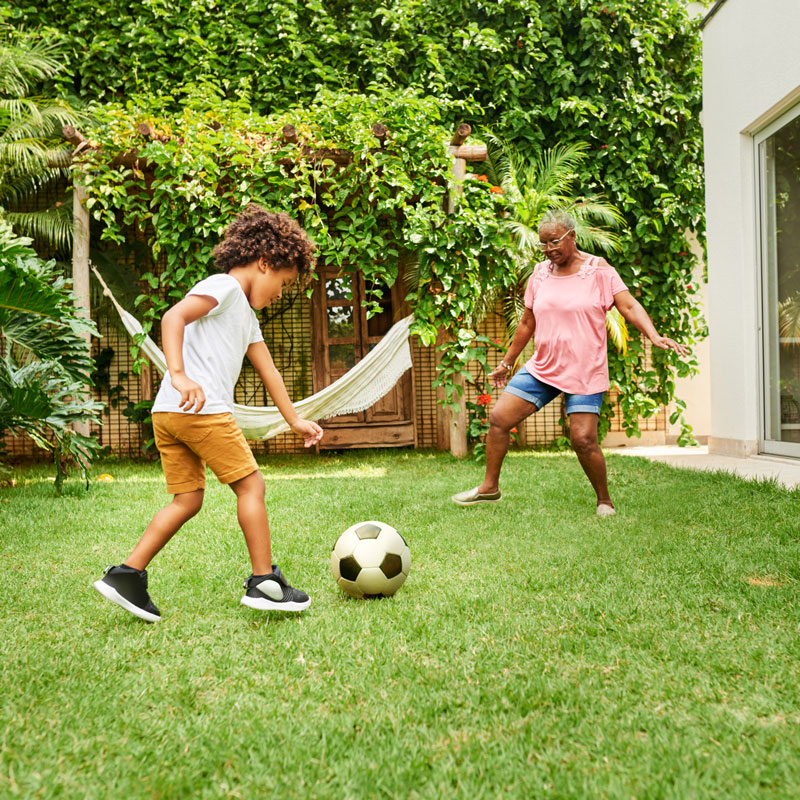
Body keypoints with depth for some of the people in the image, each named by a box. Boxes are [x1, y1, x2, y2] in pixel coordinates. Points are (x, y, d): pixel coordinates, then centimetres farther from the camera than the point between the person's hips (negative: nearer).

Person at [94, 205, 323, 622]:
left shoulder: (246, 316, 28)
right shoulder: (223, 286, -2)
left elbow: (268, 372, 32)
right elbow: (173, 317, -18)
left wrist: (295, 420, 36)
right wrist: (179, 374, -30)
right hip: (201, 410, -10)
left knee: (188, 499, 11)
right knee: (250, 485, -2)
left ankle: (126, 574, 10)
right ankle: (264, 583, 3)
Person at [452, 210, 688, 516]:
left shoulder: (597, 270, -4)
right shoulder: (539, 275, 8)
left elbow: (629, 306, -12)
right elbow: (527, 323, 17)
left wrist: (654, 335, -29)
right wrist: (506, 363, 21)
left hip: (585, 373, -4)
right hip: (542, 368, 5)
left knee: (583, 439, -13)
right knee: (498, 419, -2)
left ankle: (604, 501, 11)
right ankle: (490, 487, 15)